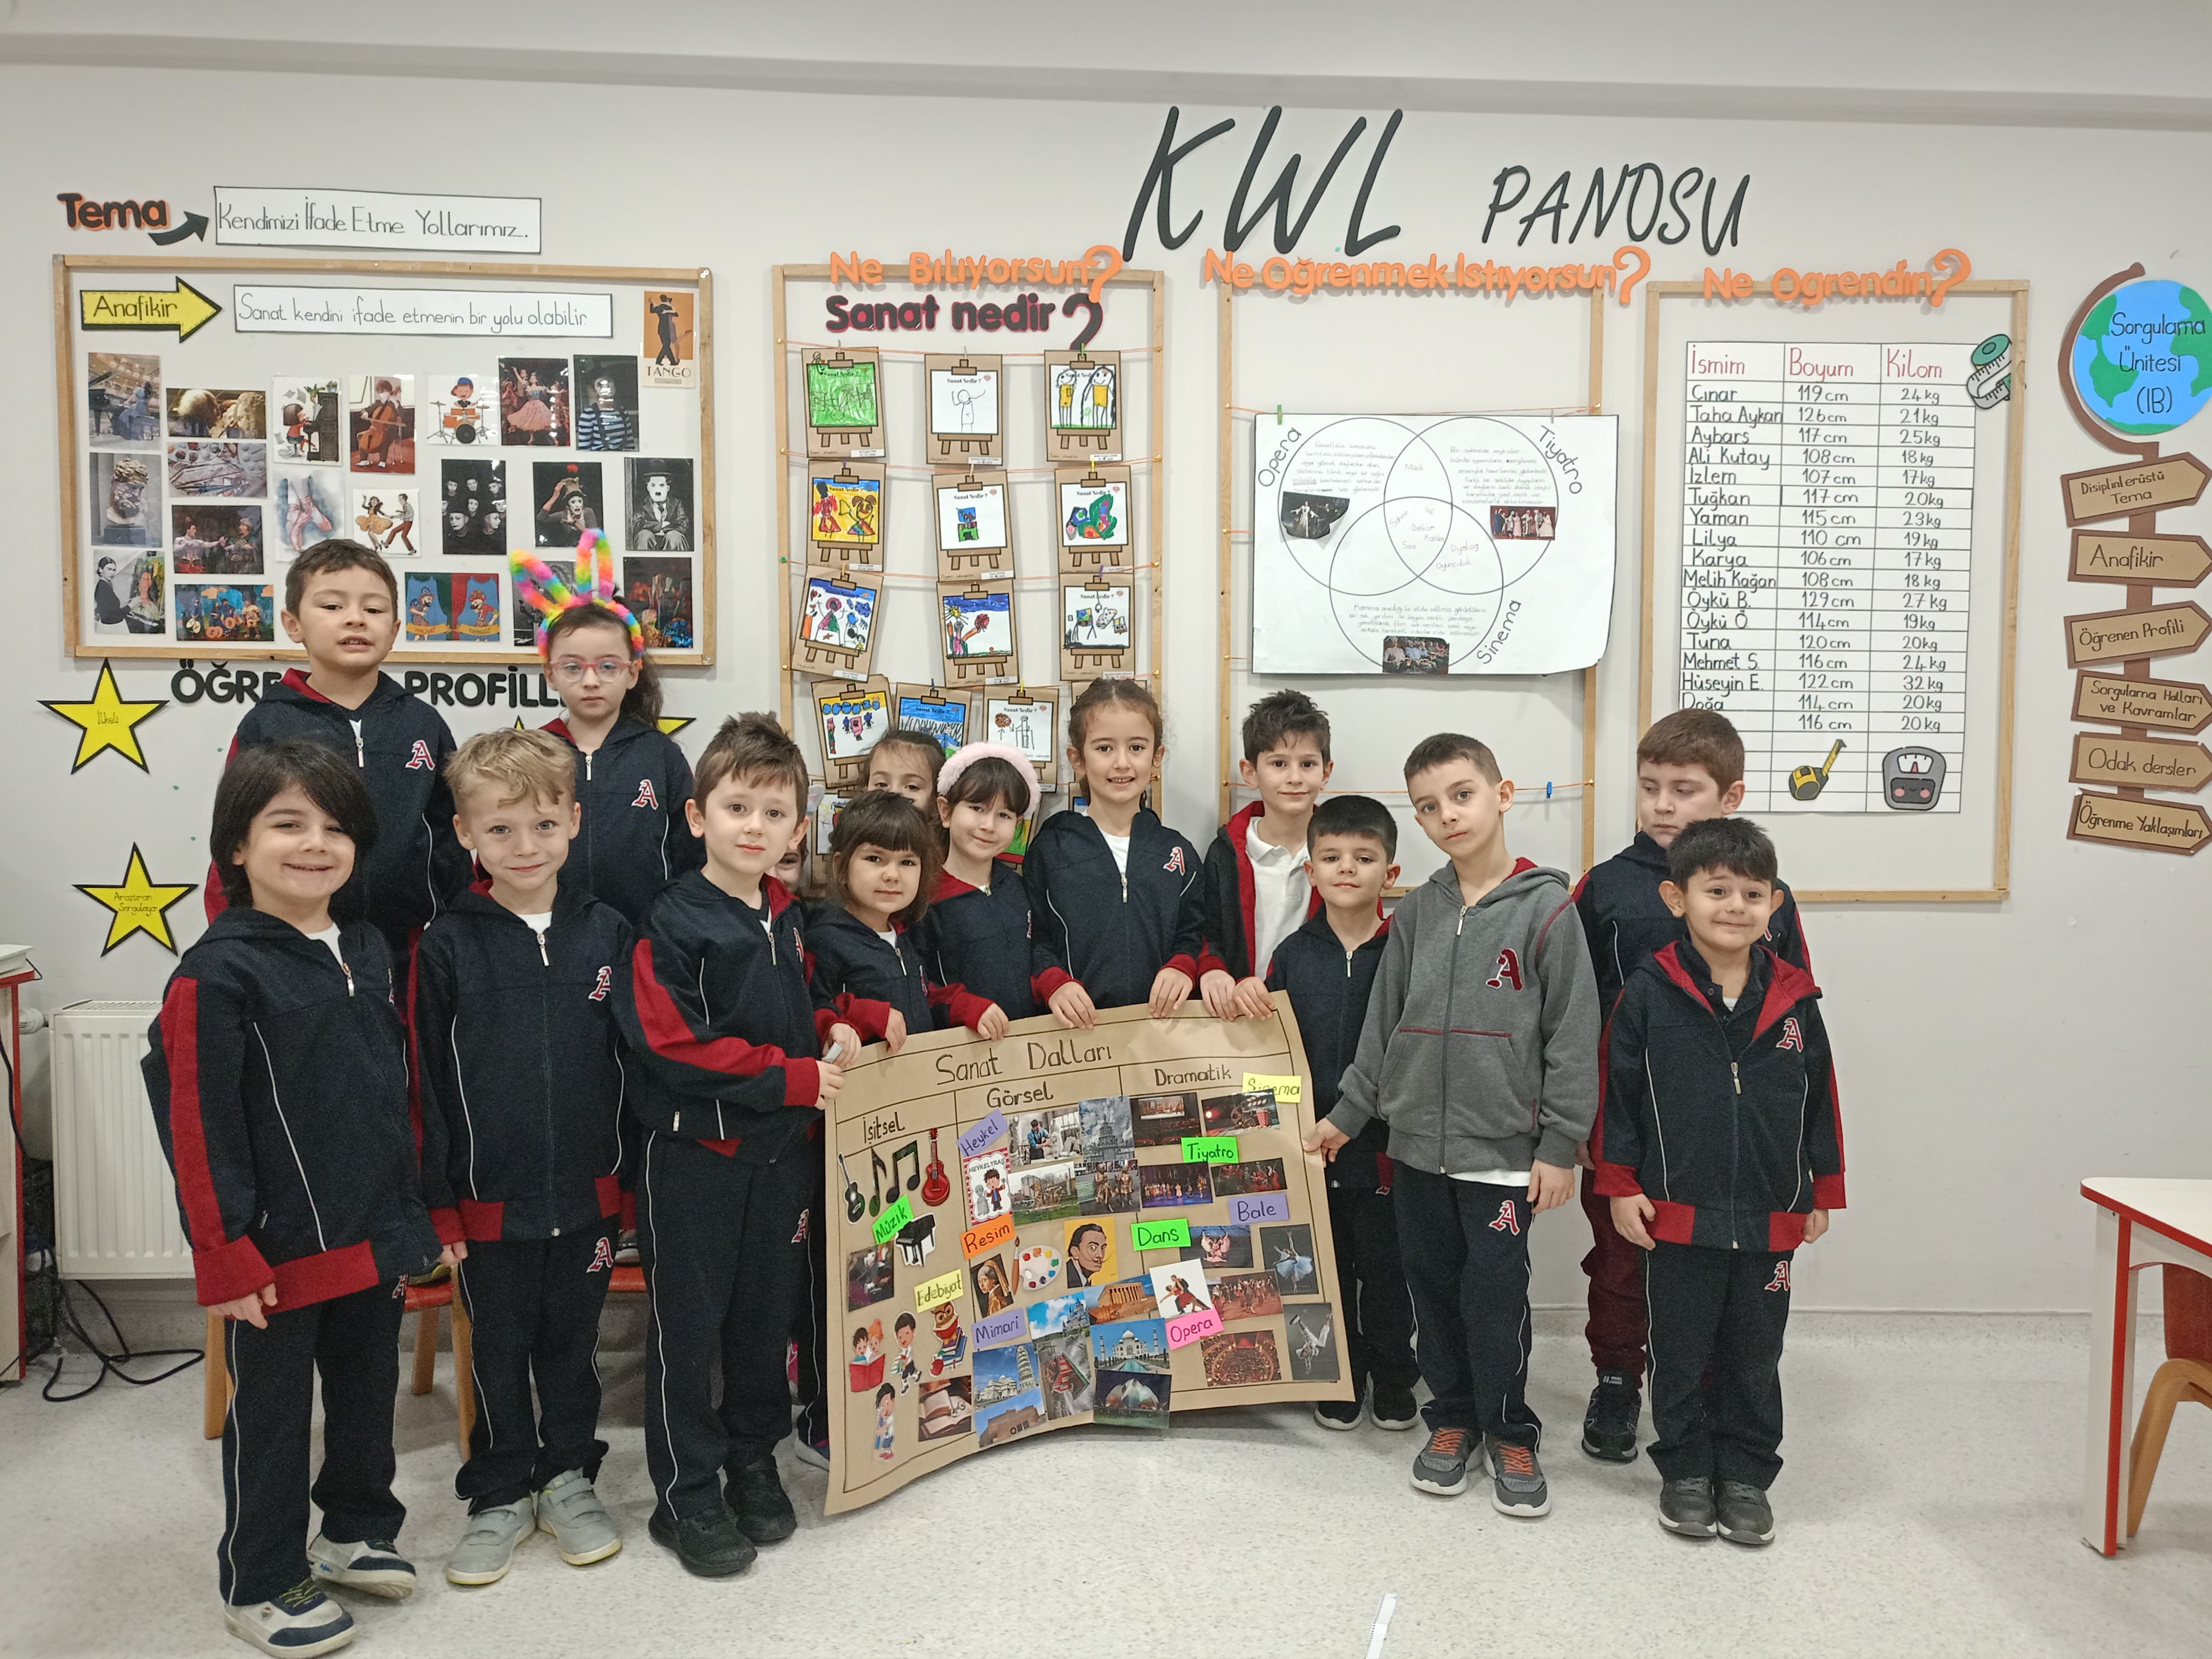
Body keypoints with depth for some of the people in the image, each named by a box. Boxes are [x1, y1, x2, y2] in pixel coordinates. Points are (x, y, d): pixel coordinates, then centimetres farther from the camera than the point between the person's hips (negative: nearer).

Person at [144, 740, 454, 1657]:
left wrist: (430, 1213, 16)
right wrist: (226, 1257, -17)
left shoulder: (368, 952, 6)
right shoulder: (219, 973, -16)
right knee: (272, 1412, 10)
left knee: (369, 1389, 20)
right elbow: (199, 1128, -16)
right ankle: (260, 1583, 28)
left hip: (378, 1239, 7)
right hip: (280, 1252, -6)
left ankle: (356, 1529, 41)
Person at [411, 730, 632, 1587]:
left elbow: (635, 1060, 4)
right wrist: (437, 1201, -6)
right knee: (499, 1351, 14)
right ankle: (501, 1494, 32)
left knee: (572, 1342, 16)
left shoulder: (606, 935, -2)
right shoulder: (446, 945, -7)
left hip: (588, 1192, 1)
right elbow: (427, 1081, -4)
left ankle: (568, 1477, 35)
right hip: (491, 1196, -1)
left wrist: (632, 1177, 4)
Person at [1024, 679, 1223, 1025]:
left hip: (1162, 1020, 3)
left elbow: (1194, 936, 15)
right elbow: (1032, 941, 4)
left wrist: (1183, 968, -5)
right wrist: (1055, 983, -13)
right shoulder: (1049, 850, 5)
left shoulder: (1179, 853, 12)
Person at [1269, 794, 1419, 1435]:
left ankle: (1394, 1380, 30)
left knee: (1386, 1267, 10)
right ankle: (1340, 1379, 31)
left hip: (1384, 1143, -2)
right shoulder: (1293, 955, 0)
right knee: (1327, 1267, 13)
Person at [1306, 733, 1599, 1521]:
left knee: (1496, 1293, 2)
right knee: (1433, 1287, 12)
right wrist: (1346, 1114, 11)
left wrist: (1560, 1145, -11)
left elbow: (1574, 1033, -8)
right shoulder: (1416, 911, 6)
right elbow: (1383, 1023, 12)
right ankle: (1450, 1418, 30)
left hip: (1504, 1147, -4)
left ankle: (1509, 1433, 22)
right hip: (1417, 1140, 5)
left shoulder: (1546, 908, -8)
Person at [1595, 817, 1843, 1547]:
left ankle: (1746, 1477, 29)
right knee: (1681, 1351, 11)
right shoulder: (1649, 993, -8)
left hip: (1771, 1216, 2)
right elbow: (1618, 1090, -4)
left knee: (1755, 1355, 14)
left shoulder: (1794, 999, 0)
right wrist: (1620, 1186, -4)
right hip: (1678, 1212, -2)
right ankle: (1686, 1472, 27)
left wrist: (1823, 1192, 11)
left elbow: (1820, 1097, 9)